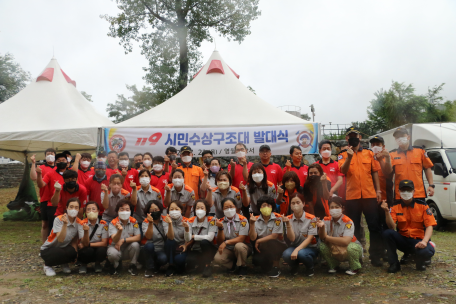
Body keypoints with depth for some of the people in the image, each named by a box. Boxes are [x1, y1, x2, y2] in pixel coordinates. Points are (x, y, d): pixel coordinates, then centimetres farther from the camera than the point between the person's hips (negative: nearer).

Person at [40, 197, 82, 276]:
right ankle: (47, 265, -1)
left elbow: (74, 241, 4)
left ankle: (64, 264, 6)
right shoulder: (59, 219, -21)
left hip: (64, 248, 3)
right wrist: (65, 224, -43)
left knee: (72, 252, -32)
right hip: (48, 249, -3)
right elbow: (60, 239, -33)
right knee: (60, 253, -37)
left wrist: (75, 253, -12)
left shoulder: (79, 223, -8)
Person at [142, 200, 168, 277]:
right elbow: (148, 237, -21)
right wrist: (150, 223, -33)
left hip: (162, 250, 0)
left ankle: (156, 267, 7)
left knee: (163, 259, -32)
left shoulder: (165, 220, -1)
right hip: (150, 250, 0)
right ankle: (149, 269, -10)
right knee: (149, 245, -33)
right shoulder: (146, 222, -3)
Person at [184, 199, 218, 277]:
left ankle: (207, 266, -10)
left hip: (208, 249, -2)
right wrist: (186, 229, -31)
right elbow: (187, 240, -11)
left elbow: (210, 237, -22)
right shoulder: (191, 221, -3)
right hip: (196, 250, 2)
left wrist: (193, 236, -13)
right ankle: (202, 264, 7)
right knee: (189, 260, -30)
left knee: (204, 242, -34)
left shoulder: (211, 220, -11)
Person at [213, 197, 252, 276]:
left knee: (239, 246, -37)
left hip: (243, 247, -3)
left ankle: (242, 267, -8)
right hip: (228, 249, 3)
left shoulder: (242, 220, -11)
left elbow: (241, 239, -17)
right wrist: (220, 228, -22)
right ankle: (234, 265, 4)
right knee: (217, 259, -26)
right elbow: (219, 242, -6)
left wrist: (226, 242, -24)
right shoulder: (221, 221, -1)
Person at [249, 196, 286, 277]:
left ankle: (276, 267, -12)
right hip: (262, 248, 3)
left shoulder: (277, 218, -12)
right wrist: (252, 223, -24)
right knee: (256, 259, -24)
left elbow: (274, 236, -17)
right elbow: (252, 238, -12)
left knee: (271, 242, -35)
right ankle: (268, 265, 15)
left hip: (276, 246, -3)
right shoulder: (256, 219, -4)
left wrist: (258, 241, -12)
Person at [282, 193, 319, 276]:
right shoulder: (288, 219, -3)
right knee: (286, 254, -31)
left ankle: (310, 268, 0)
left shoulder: (311, 218, -12)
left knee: (301, 253, -35)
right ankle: (294, 267, 6)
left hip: (310, 248, -2)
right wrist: (288, 224, -28)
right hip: (294, 247, 2)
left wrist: (297, 250, -28)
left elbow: (309, 239, -16)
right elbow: (292, 239, -12)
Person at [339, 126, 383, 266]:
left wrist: (378, 190, 5)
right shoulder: (343, 156, 7)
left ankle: (376, 256, 12)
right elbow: (343, 170, -11)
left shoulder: (369, 153, 12)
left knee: (374, 226, 2)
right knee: (354, 227, 6)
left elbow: (375, 172, 12)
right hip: (352, 196, -1)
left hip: (369, 195, 1)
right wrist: (349, 157, -26)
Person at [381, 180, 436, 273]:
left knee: (427, 251, -36)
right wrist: (387, 212, -29)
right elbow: (392, 227, -13)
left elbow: (429, 226, -10)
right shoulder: (395, 206, -2)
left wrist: (424, 241, -27)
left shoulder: (422, 205, -3)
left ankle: (420, 261, 6)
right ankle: (394, 264, -9)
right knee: (387, 233, -28)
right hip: (402, 240, 2)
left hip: (418, 240, -1)